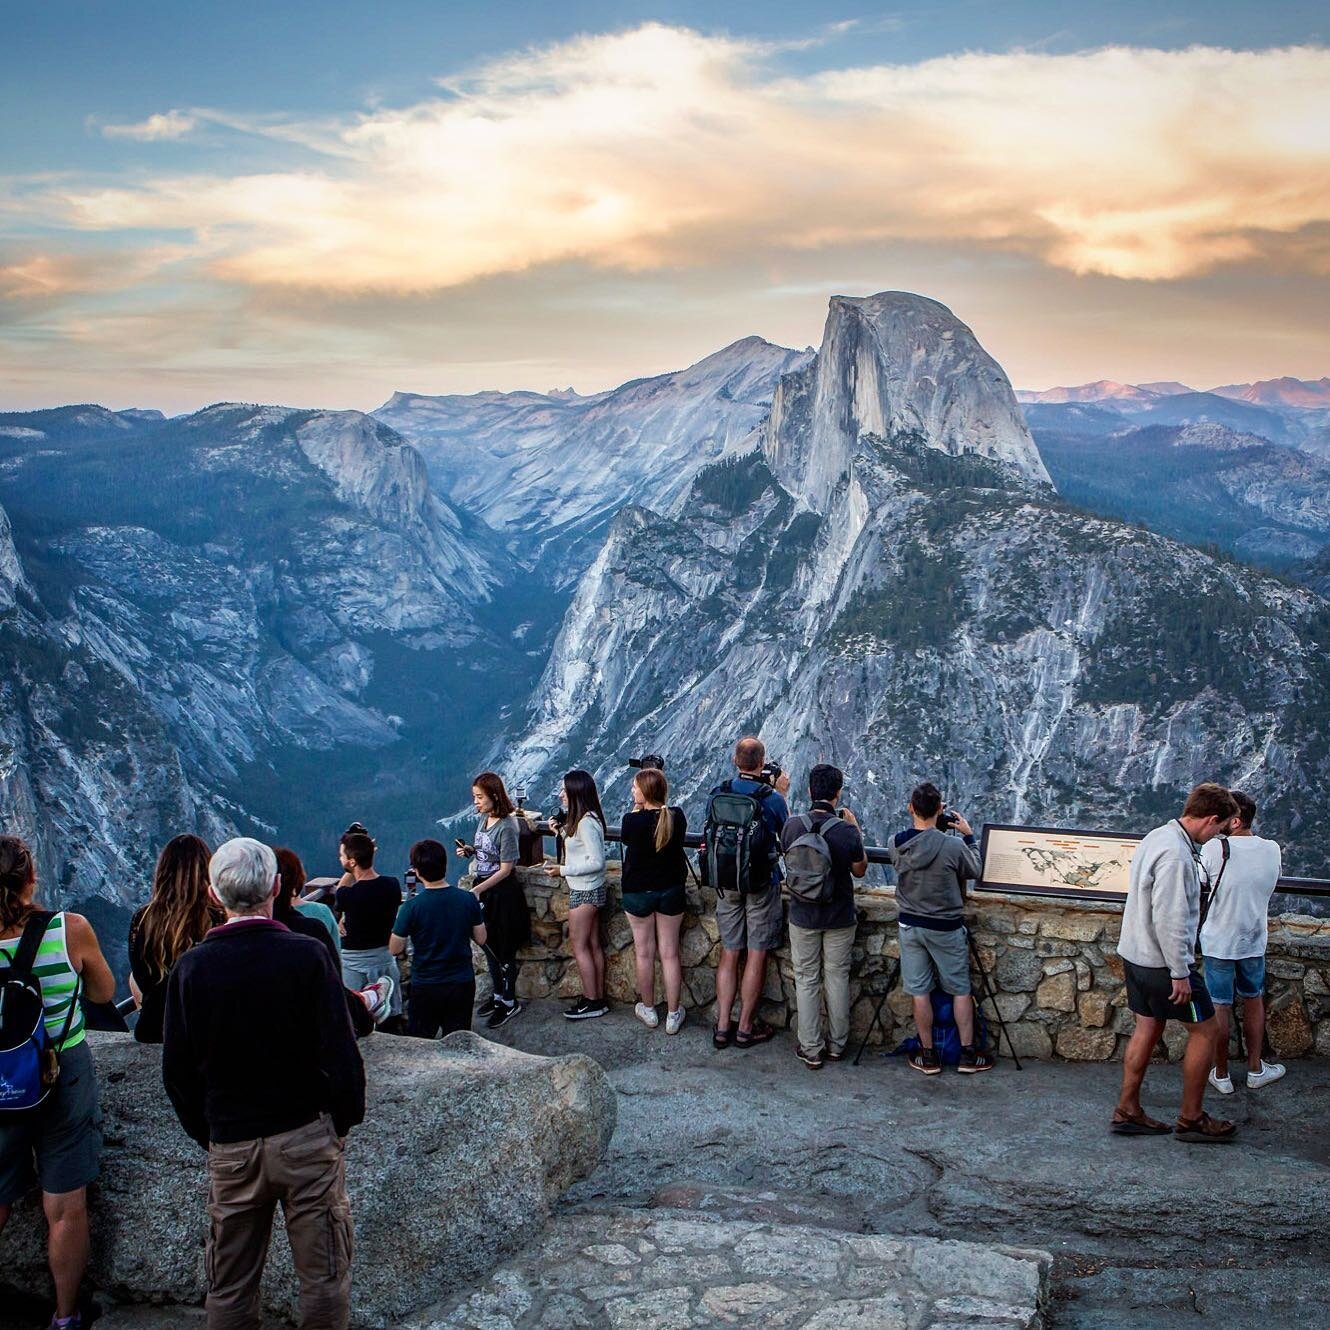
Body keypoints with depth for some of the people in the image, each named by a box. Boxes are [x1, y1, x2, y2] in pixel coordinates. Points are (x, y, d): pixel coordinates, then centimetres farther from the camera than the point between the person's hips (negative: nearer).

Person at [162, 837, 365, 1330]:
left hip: (229, 1144, 2)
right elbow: (340, 1051, -12)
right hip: (307, 1136, -2)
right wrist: (345, 1118, 4)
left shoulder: (191, 966, -4)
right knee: (323, 1276, 9)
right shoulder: (307, 955, -12)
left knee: (229, 1287, 15)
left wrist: (207, 1133, 14)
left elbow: (177, 1071, 1)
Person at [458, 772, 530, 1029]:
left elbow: (506, 869, -20)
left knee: (503, 951, 3)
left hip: (502, 892, -8)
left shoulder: (506, 827, -21)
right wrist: (470, 851, -1)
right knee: (488, 947, 18)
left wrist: (478, 890, -23)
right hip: (483, 888, 8)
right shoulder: (483, 819, 3)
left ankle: (509, 1003, 16)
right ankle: (498, 995, 34)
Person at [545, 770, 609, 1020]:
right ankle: (599, 998, 19)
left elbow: (597, 862, -23)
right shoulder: (588, 819, 8)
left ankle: (591, 1002, 5)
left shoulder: (585, 823, -22)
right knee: (593, 945, 13)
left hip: (584, 891, -10)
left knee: (579, 946, -1)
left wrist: (563, 870, -19)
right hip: (591, 889, 10)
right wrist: (562, 832, 8)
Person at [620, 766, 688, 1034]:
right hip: (671, 891, 3)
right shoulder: (677, 817, -10)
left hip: (638, 892, -2)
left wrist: (637, 809, 0)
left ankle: (648, 1010, 25)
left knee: (644, 952, 12)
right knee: (670, 953, 9)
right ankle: (673, 1015, 14)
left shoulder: (632, 820, -19)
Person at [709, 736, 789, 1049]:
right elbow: (786, 833, 2)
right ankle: (746, 1028, 12)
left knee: (728, 953, 11)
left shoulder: (718, 795, -5)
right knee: (757, 955, 6)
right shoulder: (773, 798, -14)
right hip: (762, 883, -3)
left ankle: (722, 1027, 13)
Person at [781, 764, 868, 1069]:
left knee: (806, 980, 10)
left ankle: (810, 1049, 14)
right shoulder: (847, 831, -16)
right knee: (837, 978, 14)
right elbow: (860, 871, 0)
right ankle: (837, 1045, 24)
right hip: (839, 918, 0)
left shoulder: (792, 826, -11)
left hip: (803, 916, 1)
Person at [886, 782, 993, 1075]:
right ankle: (967, 1054, 19)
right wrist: (969, 836, 6)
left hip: (910, 925, 3)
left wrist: (920, 823, 8)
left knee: (919, 991, 10)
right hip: (946, 927, -2)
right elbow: (973, 871, -3)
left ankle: (928, 1056, 17)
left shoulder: (896, 844, -11)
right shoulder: (953, 846, -21)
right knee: (960, 990, 13)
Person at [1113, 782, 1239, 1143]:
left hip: (1135, 954, 10)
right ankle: (1191, 1119, 12)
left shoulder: (1158, 837, 9)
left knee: (1148, 1028, 15)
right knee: (1204, 1029, 3)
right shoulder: (1176, 854, -24)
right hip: (1162, 961, -10)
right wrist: (1180, 973, -21)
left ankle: (1127, 1111, 19)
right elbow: (1169, 918, -26)